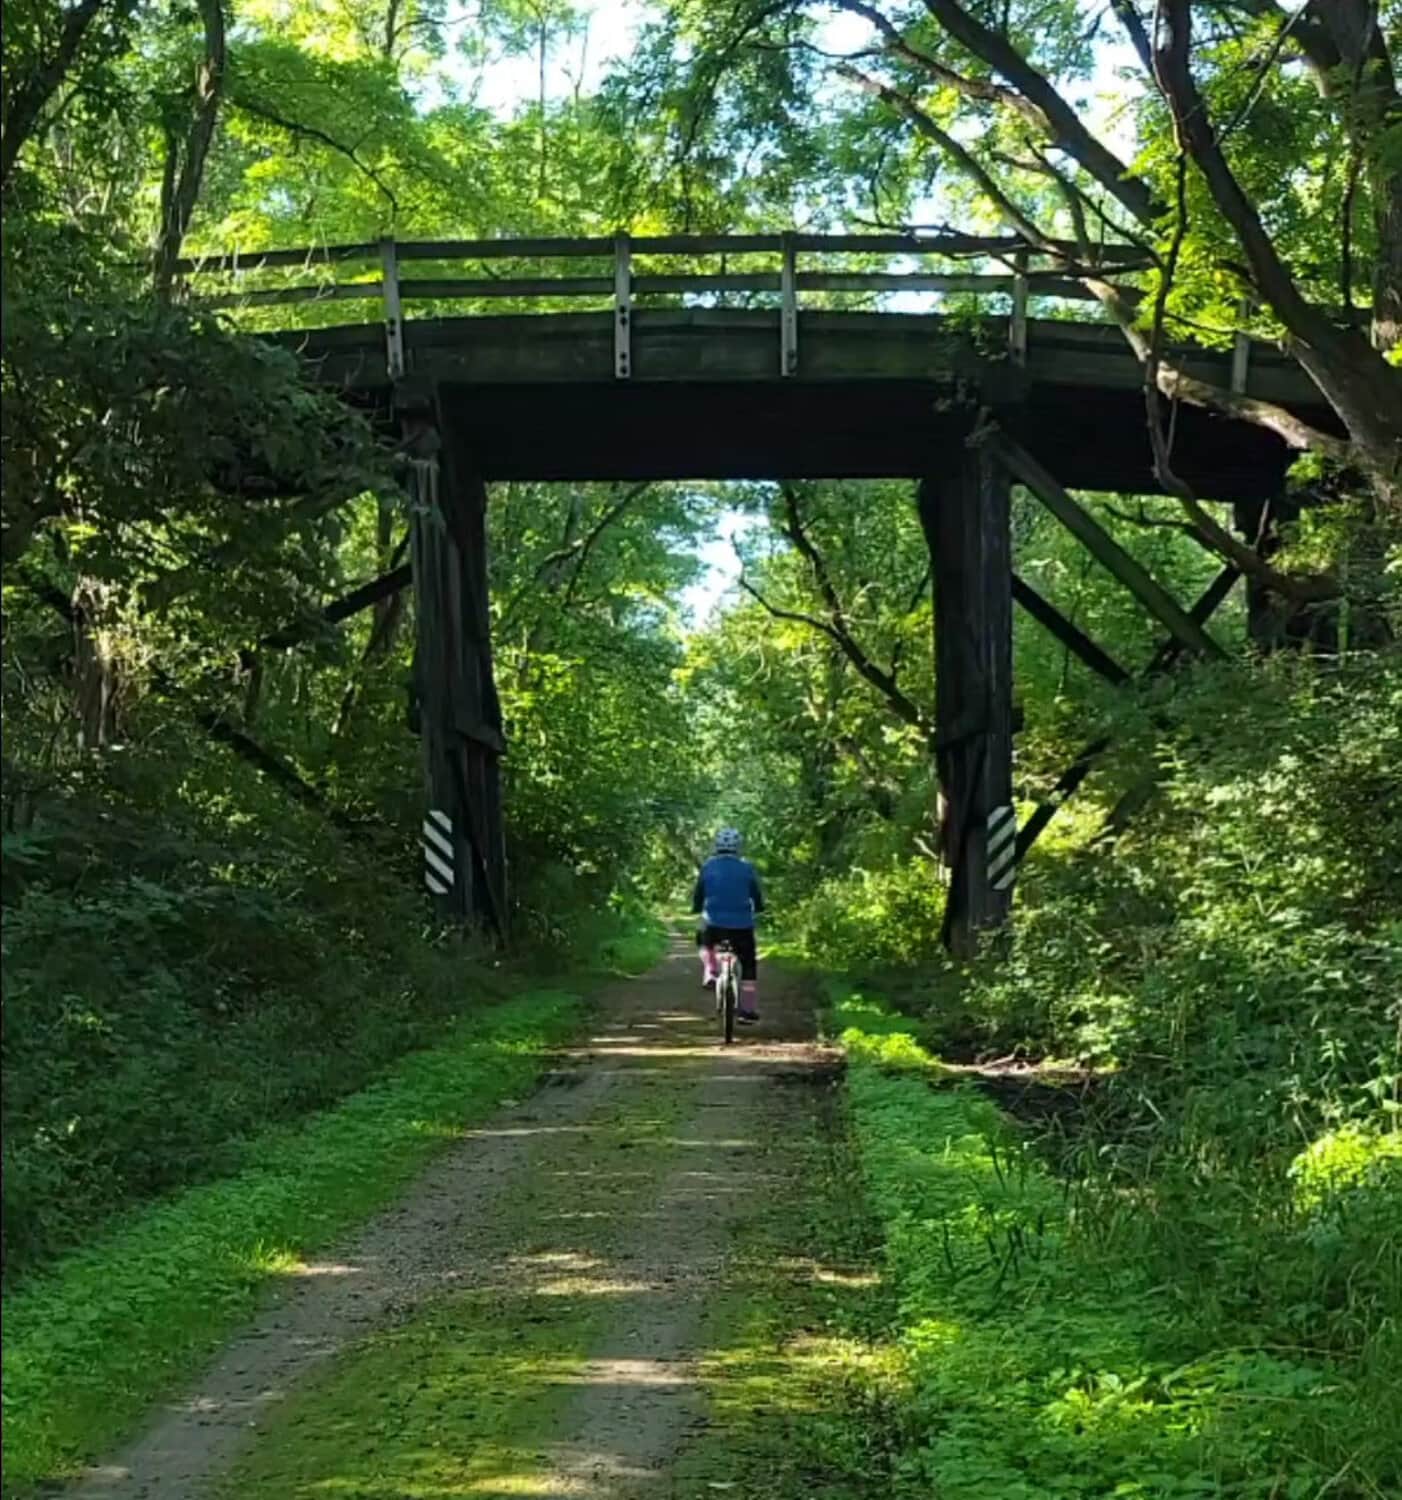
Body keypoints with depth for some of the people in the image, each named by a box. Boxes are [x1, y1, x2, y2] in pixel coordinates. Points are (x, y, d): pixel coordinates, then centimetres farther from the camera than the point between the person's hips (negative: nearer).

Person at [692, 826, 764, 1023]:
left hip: (714, 925, 1)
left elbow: (698, 895, 7)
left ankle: (709, 972, 9)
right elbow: (758, 898, 8)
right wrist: (759, 908, 30)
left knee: (705, 941, 33)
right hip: (741, 925, 0)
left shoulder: (708, 866, 1)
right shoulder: (746, 867, 1)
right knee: (749, 964, 14)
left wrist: (697, 909, 28)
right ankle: (749, 1009, 8)